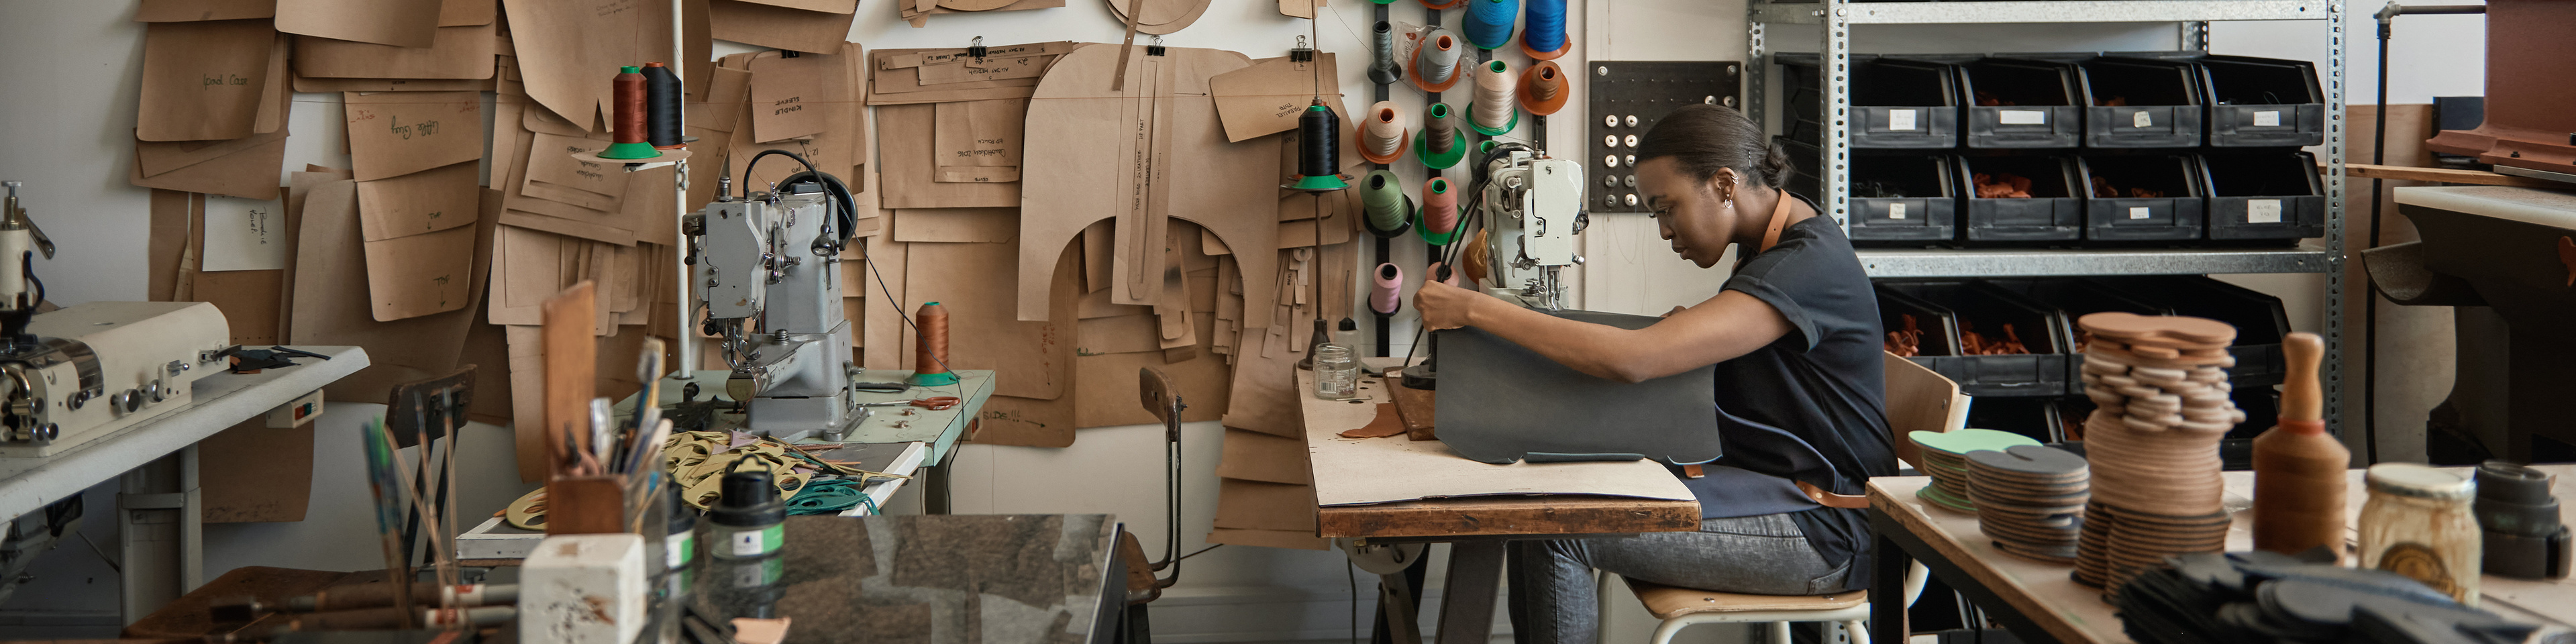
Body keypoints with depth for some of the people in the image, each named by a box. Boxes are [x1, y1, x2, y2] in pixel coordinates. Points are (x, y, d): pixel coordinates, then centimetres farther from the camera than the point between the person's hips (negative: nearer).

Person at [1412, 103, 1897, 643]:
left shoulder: (1807, 265, -21)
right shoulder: (1774, 240, 9)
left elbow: (1633, 360, -30)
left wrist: (1475, 309, -26)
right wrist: (1687, 329, 5)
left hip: (1821, 534, -10)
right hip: (1766, 480, 10)